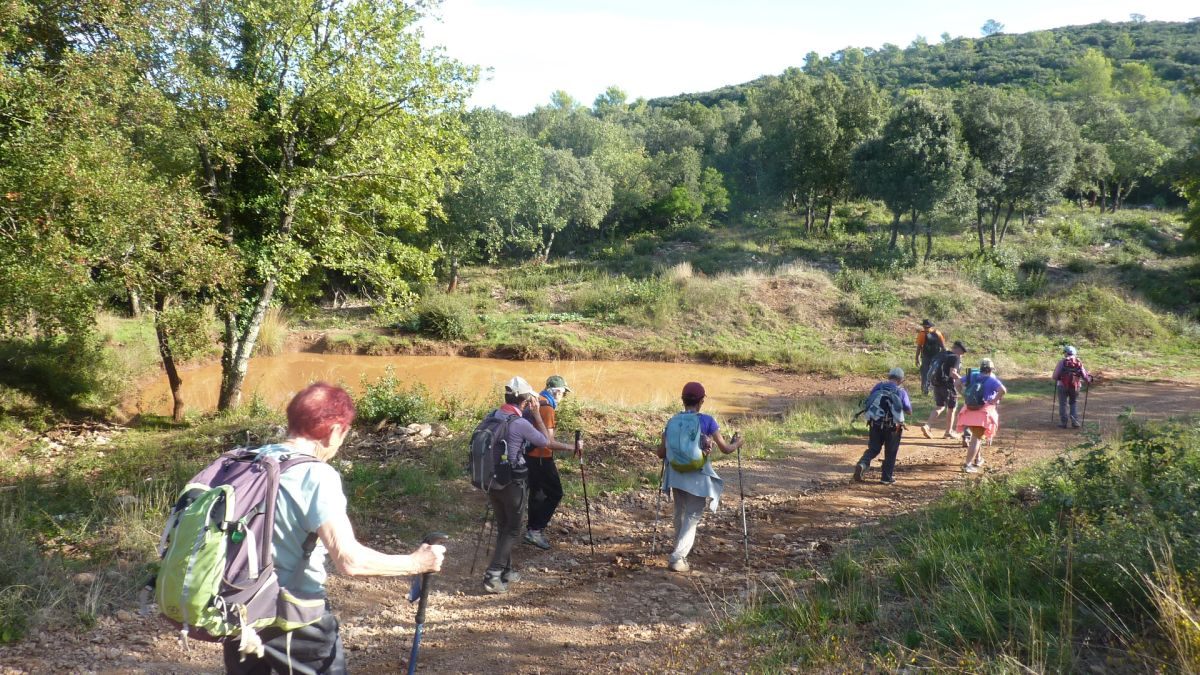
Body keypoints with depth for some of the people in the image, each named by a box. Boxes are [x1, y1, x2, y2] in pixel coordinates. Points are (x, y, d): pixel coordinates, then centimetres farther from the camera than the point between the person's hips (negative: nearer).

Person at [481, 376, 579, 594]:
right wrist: (570, 447, 11)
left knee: (502, 527, 18)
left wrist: (530, 412, 16)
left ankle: (506, 571, 27)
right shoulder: (520, 424, -19)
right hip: (513, 483, -7)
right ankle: (493, 576, -1)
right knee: (512, 530, 5)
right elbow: (547, 442, -5)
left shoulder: (493, 415, 0)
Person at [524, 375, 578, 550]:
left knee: (537, 493, 18)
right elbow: (548, 441, -25)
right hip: (541, 457, -9)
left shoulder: (535, 402, 8)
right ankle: (535, 530, -1)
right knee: (555, 494, 0)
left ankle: (533, 530, 26)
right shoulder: (547, 407, -20)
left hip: (529, 455, 9)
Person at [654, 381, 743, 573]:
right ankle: (677, 558, -6)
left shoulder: (672, 421, 1)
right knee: (692, 518, 4)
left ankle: (680, 555, 30)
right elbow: (725, 449, -5)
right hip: (697, 478, -4)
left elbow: (661, 453, 5)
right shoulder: (707, 421, -9)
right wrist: (736, 443, 16)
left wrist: (656, 450, 29)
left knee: (680, 516, 20)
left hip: (676, 476, 4)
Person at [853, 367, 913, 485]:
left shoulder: (879, 386, 3)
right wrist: (908, 399, 18)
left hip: (875, 423, 2)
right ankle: (887, 477, 19)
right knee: (890, 452, 14)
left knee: (873, 449, 14)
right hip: (892, 426, -2)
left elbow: (867, 402, 8)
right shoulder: (901, 391, -3)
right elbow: (909, 411, 3)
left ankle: (862, 464, -11)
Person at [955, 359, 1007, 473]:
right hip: (984, 412, -5)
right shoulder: (992, 379, -6)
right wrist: (994, 401, -11)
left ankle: (978, 458, 38)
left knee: (976, 435, 26)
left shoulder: (972, 376, 8)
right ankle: (968, 464, -10)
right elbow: (1003, 390, -22)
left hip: (970, 411, 5)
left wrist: (964, 396, 15)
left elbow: (958, 383, 15)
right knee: (977, 438, -2)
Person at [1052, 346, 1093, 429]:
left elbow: (1055, 376, -7)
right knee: (1073, 404, 19)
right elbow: (1085, 376, 2)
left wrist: (1056, 380, 16)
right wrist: (1089, 380, 25)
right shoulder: (1079, 363, 4)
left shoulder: (1062, 362, -4)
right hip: (1075, 387, 3)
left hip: (1063, 386, -3)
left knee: (1063, 404, 9)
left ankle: (1063, 423, 10)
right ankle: (1075, 422, 8)